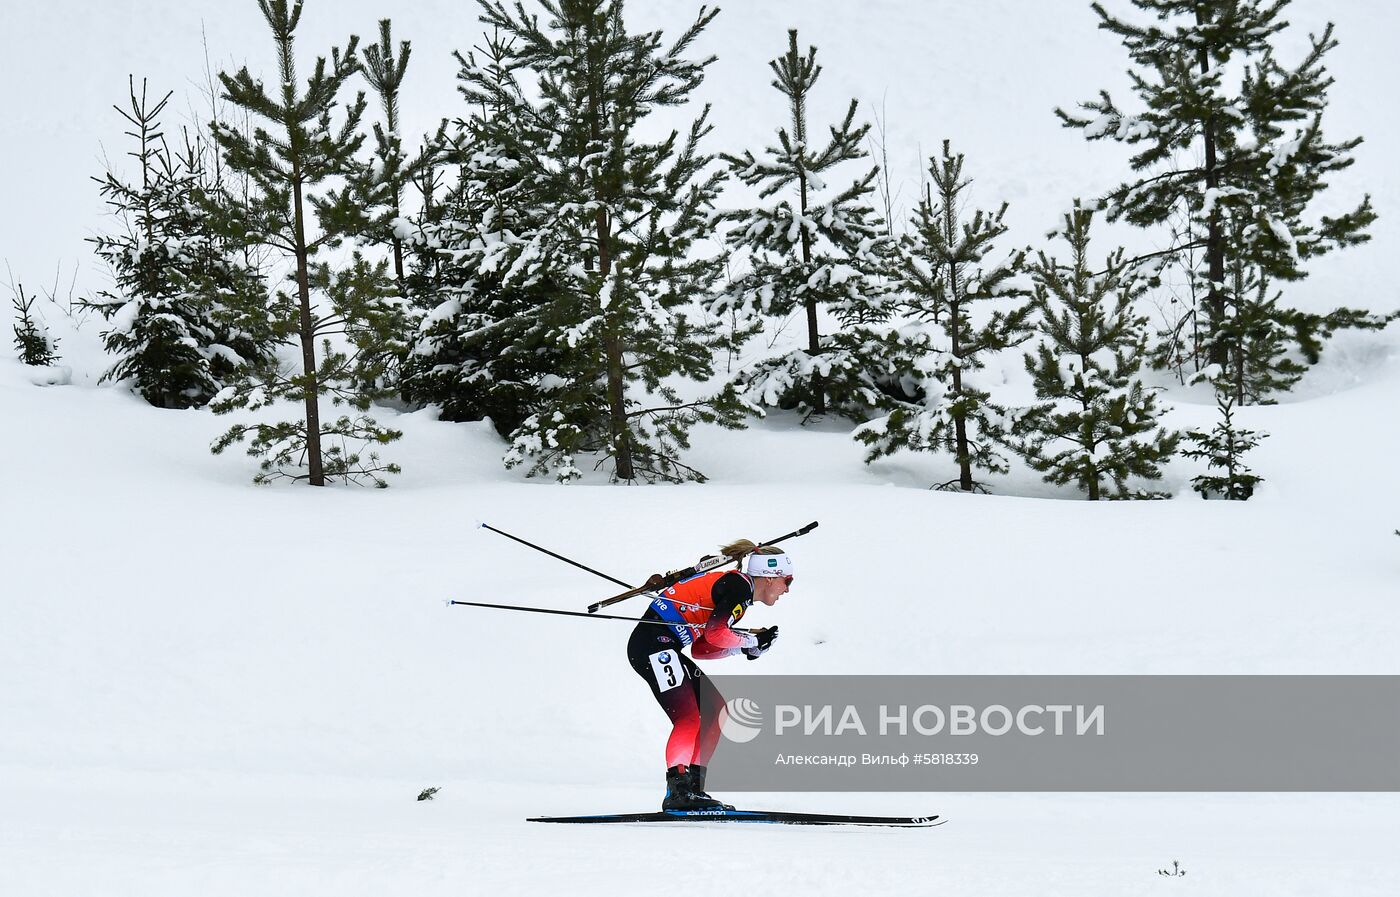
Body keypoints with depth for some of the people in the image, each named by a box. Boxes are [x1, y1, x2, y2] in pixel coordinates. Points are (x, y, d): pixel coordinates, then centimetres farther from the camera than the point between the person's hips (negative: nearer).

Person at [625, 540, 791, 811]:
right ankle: (677, 791, -25)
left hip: (664, 649, 11)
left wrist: (745, 646, 8)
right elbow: (716, 634, -20)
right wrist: (750, 641, -3)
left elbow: (700, 648, 17)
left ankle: (694, 787, 6)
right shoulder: (740, 586, -9)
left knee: (716, 710, 10)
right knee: (688, 717, -20)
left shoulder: (735, 587, 20)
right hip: (654, 644, -11)